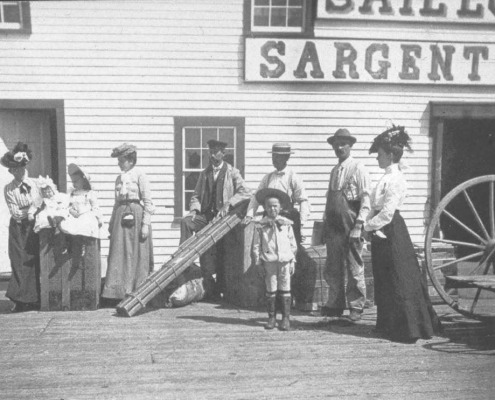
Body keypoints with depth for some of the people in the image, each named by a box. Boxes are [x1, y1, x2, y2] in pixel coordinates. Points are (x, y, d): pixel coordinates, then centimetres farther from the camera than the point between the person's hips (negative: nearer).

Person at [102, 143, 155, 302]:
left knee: (137, 255, -1)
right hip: (121, 216, 6)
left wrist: (145, 224, -13)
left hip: (136, 215, -6)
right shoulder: (119, 178, 16)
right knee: (119, 254, 2)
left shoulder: (140, 176, -3)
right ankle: (117, 291, 6)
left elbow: (148, 202, -7)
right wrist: (112, 223, 18)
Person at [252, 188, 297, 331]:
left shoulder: (286, 224, 3)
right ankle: (272, 317, 17)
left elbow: (293, 244, 9)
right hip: (269, 262, -1)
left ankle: (286, 318, 10)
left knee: (285, 290, 3)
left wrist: (292, 261, 7)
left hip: (285, 261, 1)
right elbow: (256, 246, 2)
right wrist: (258, 263, -1)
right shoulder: (261, 225, 0)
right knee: (270, 291, 6)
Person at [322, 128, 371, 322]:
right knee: (332, 270, 10)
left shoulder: (358, 169, -4)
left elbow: (365, 199, -9)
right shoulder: (334, 170, 15)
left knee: (355, 269, 1)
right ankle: (335, 305, 22)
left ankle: (356, 307, 13)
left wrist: (358, 226, -16)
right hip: (333, 227, 6)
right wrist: (325, 223, 13)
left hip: (350, 226, -6)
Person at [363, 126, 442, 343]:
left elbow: (387, 212, -21)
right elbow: (377, 208, 14)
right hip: (383, 233, 10)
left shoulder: (395, 179, -17)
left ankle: (406, 328, 8)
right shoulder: (388, 177, 13)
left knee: (398, 282, -2)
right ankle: (390, 325, 25)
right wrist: (370, 223, 0)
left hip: (391, 233, -10)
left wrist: (367, 225, -12)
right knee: (385, 280, 15)